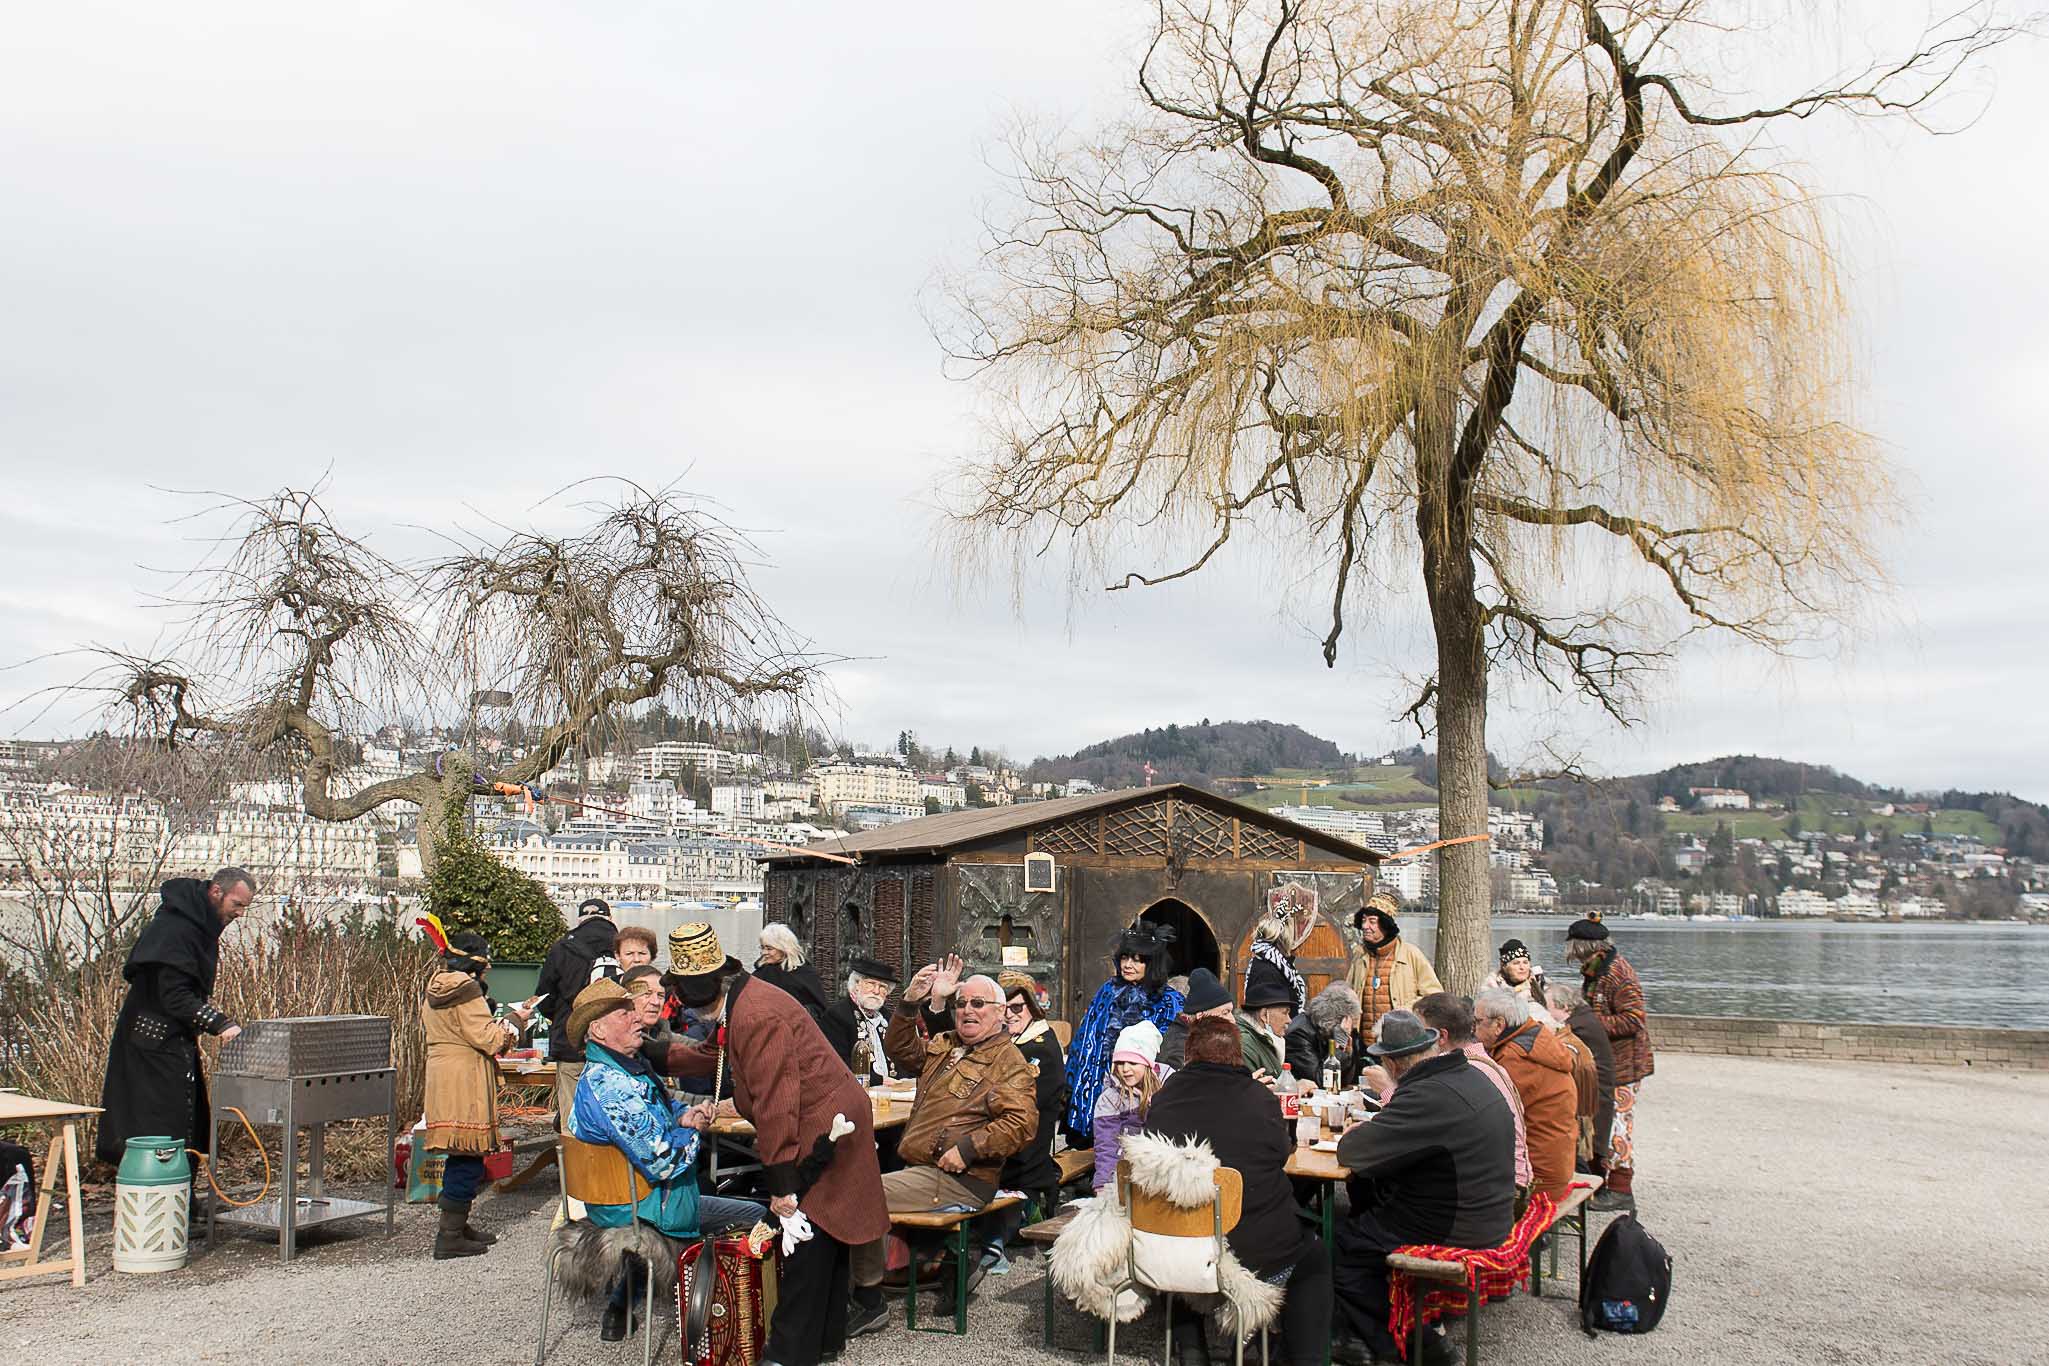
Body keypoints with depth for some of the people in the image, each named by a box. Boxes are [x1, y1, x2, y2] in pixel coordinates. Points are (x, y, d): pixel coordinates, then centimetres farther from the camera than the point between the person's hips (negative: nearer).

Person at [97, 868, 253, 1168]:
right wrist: (219, 1024, -31)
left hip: (178, 1043, 10)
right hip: (157, 1043, -10)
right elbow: (174, 997, -27)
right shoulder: (174, 929, -20)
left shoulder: (199, 926, 12)